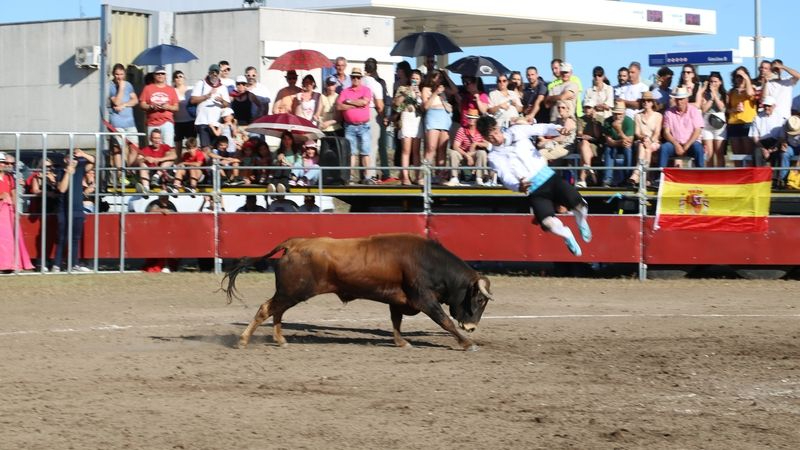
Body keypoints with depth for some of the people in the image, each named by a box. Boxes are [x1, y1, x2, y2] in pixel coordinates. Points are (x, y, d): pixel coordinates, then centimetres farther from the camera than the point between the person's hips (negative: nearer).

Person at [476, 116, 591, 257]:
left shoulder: (516, 132, 7)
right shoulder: (494, 157, 2)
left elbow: (541, 129, 0)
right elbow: (506, 178, -13)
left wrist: (558, 129, -22)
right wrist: (518, 187, -35)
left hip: (549, 177, 2)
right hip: (534, 192, -2)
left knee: (580, 207, -19)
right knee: (550, 224, -26)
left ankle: (580, 219, 18)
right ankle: (566, 234, 9)